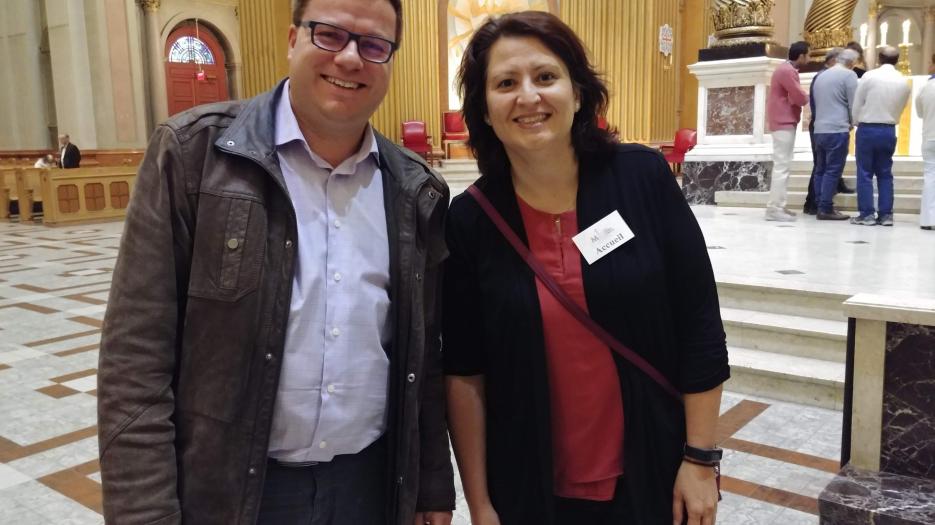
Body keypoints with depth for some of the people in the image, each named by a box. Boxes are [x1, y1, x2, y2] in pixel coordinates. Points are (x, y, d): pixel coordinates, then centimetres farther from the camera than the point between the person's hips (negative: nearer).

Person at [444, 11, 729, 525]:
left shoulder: (642, 176, -11)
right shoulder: (469, 219, -9)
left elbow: (700, 329, -6)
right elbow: (464, 372, -5)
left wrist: (700, 459, -5)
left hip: (653, 475, 0)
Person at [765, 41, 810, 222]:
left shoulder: (786, 69, 18)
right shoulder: (787, 71, -15)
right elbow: (800, 97, -17)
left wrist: (803, 97, -1)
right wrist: (808, 97, 3)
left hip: (784, 122, 11)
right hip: (784, 123, -11)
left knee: (781, 165, 11)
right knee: (782, 165, -11)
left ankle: (778, 206, 14)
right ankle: (774, 209, -12)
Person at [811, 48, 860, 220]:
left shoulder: (820, 76, 16)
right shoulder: (849, 75, -5)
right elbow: (854, 104, -5)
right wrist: (852, 123, 10)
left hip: (819, 130, 7)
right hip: (837, 130, -7)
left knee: (822, 169, 10)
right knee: (833, 170, -6)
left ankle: (821, 207, 11)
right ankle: (826, 209, -8)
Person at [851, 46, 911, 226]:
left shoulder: (869, 76, -9)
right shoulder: (904, 82, 3)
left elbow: (857, 105, -5)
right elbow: (900, 110, 8)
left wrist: (858, 123, 12)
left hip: (867, 129, -3)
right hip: (889, 131, 4)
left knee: (865, 173, 1)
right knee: (885, 173, 10)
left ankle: (866, 214, -1)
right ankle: (886, 214, 9)